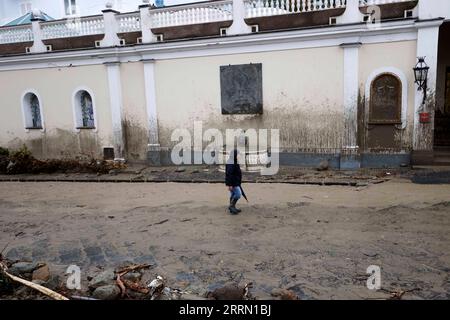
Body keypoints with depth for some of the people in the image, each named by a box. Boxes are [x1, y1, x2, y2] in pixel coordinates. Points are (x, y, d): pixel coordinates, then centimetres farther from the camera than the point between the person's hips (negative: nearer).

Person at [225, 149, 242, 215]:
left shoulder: (234, 163, 12)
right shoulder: (231, 164, -22)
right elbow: (229, 174, -26)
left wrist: (238, 182, 25)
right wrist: (230, 185, -27)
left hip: (235, 183, 10)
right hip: (233, 183, -10)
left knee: (233, 195, 14)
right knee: (238, 194, -8)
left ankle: (232, 208, 21)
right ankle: (231, 206, 1)